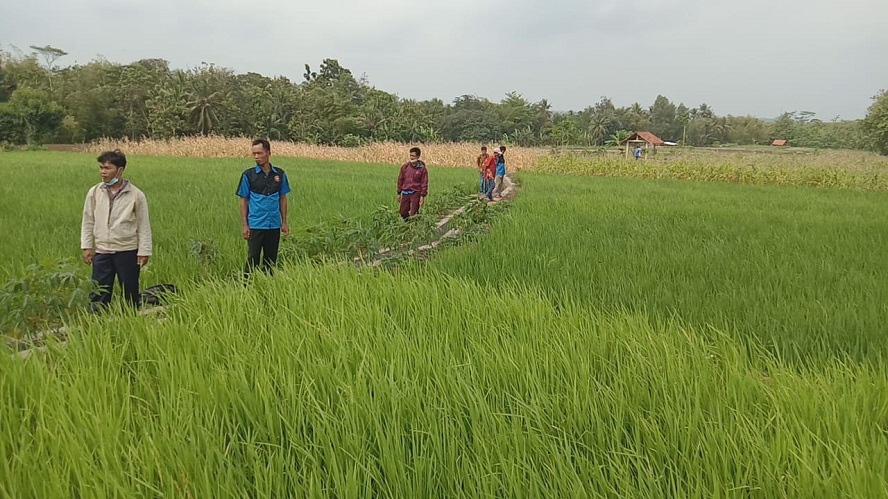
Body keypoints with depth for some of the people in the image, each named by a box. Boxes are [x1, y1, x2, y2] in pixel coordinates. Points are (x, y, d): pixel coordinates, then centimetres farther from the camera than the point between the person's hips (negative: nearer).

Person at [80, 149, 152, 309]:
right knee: (98, 295, 4)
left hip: (127, 252, -2)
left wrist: (144, 251, -5)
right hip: (101, 252, 2)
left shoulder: (136, 195, -7)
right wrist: (87, 246, 3)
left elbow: (144, 225, -3)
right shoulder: (94, 192, 0)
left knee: (130, 293, 10)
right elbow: (88, 221, 8)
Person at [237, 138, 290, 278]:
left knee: (271, 260, 11)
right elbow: (243, 200, 1)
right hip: (255, 225, -3)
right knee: (252, 259, -2)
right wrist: (244, 225, -4)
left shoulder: (279, 174, 5)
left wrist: (284, 222, 7)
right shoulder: (248, 174, -2)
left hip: (274, 225, 3)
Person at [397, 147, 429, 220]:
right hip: (405, 192, 4)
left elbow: (424, 183, -2)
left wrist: (422, 196, -7)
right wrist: (399, 193, 12)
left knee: (413, 214, -3)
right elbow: (400, 180, 12)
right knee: (403, 212, 5)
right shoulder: (405, 166, 4)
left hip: (416, 193, -3)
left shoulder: (422, 169, -4)